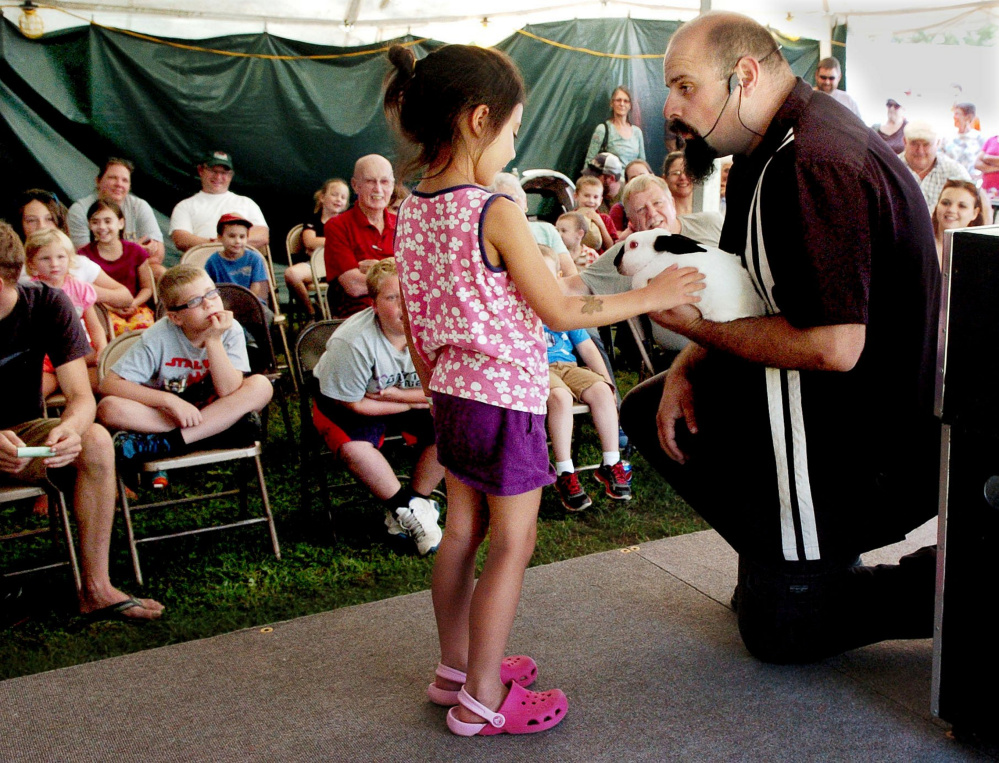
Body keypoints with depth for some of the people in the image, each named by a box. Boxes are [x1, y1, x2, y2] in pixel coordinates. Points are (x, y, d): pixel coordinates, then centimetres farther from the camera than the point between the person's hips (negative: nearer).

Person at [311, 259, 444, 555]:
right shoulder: (352, 341, -31)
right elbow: (352, 403, -22)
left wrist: (398, 393, -24)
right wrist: (412, 403, -17)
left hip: (411, 397, 4)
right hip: (355, 402, -3)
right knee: (353, 447, -33)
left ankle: (416, 500, -4)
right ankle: (404, 508, -12)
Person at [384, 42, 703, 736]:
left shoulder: (412, 211, 3)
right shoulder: (496, 213, -20)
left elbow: (415, 322, 10)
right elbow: (560, 312, -15)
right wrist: (650, 296, -6)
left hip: (454, 391, 8)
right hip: (508, 397, -8)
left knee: (463, 530, 18)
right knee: (512, 546, 4)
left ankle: (456, 667, 32)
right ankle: (482, 699, 14)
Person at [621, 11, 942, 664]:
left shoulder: (820, 163, -27)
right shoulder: (771, 154, 6)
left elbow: (833, 346, -33)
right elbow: (748, 300, 14)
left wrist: (696, 324, -20)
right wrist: (685, 370, -1)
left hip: (860, 437, -10)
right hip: (793, 398, 10)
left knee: (777, 629, 2)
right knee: (648, 410, 13)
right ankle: (782, 556, 16)